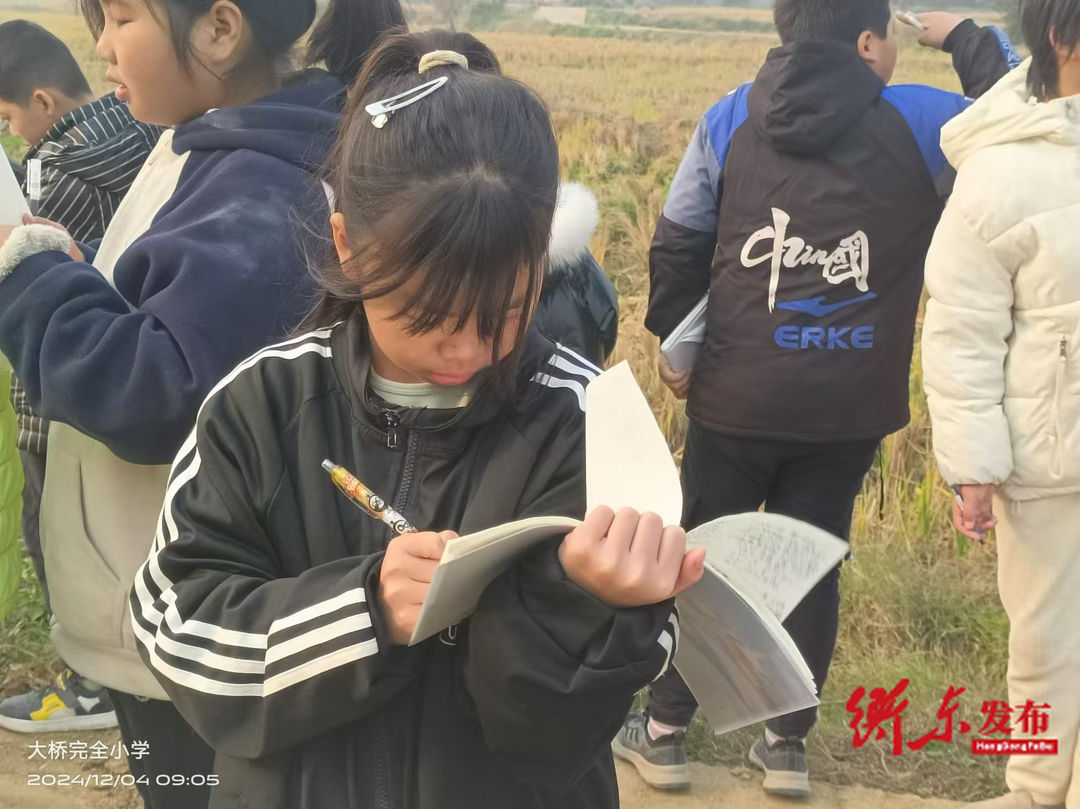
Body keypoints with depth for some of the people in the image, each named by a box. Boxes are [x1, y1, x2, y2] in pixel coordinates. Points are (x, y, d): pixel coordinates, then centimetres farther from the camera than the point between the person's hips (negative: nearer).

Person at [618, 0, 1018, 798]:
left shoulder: (730, 120, 0)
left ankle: (665, 732, 22)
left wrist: (673, 341, 16)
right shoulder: (920, 124, -6)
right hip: (849, 403, 0)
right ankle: (788, 744, 22)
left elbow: (678, 244, 4)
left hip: (739, 394, 1)